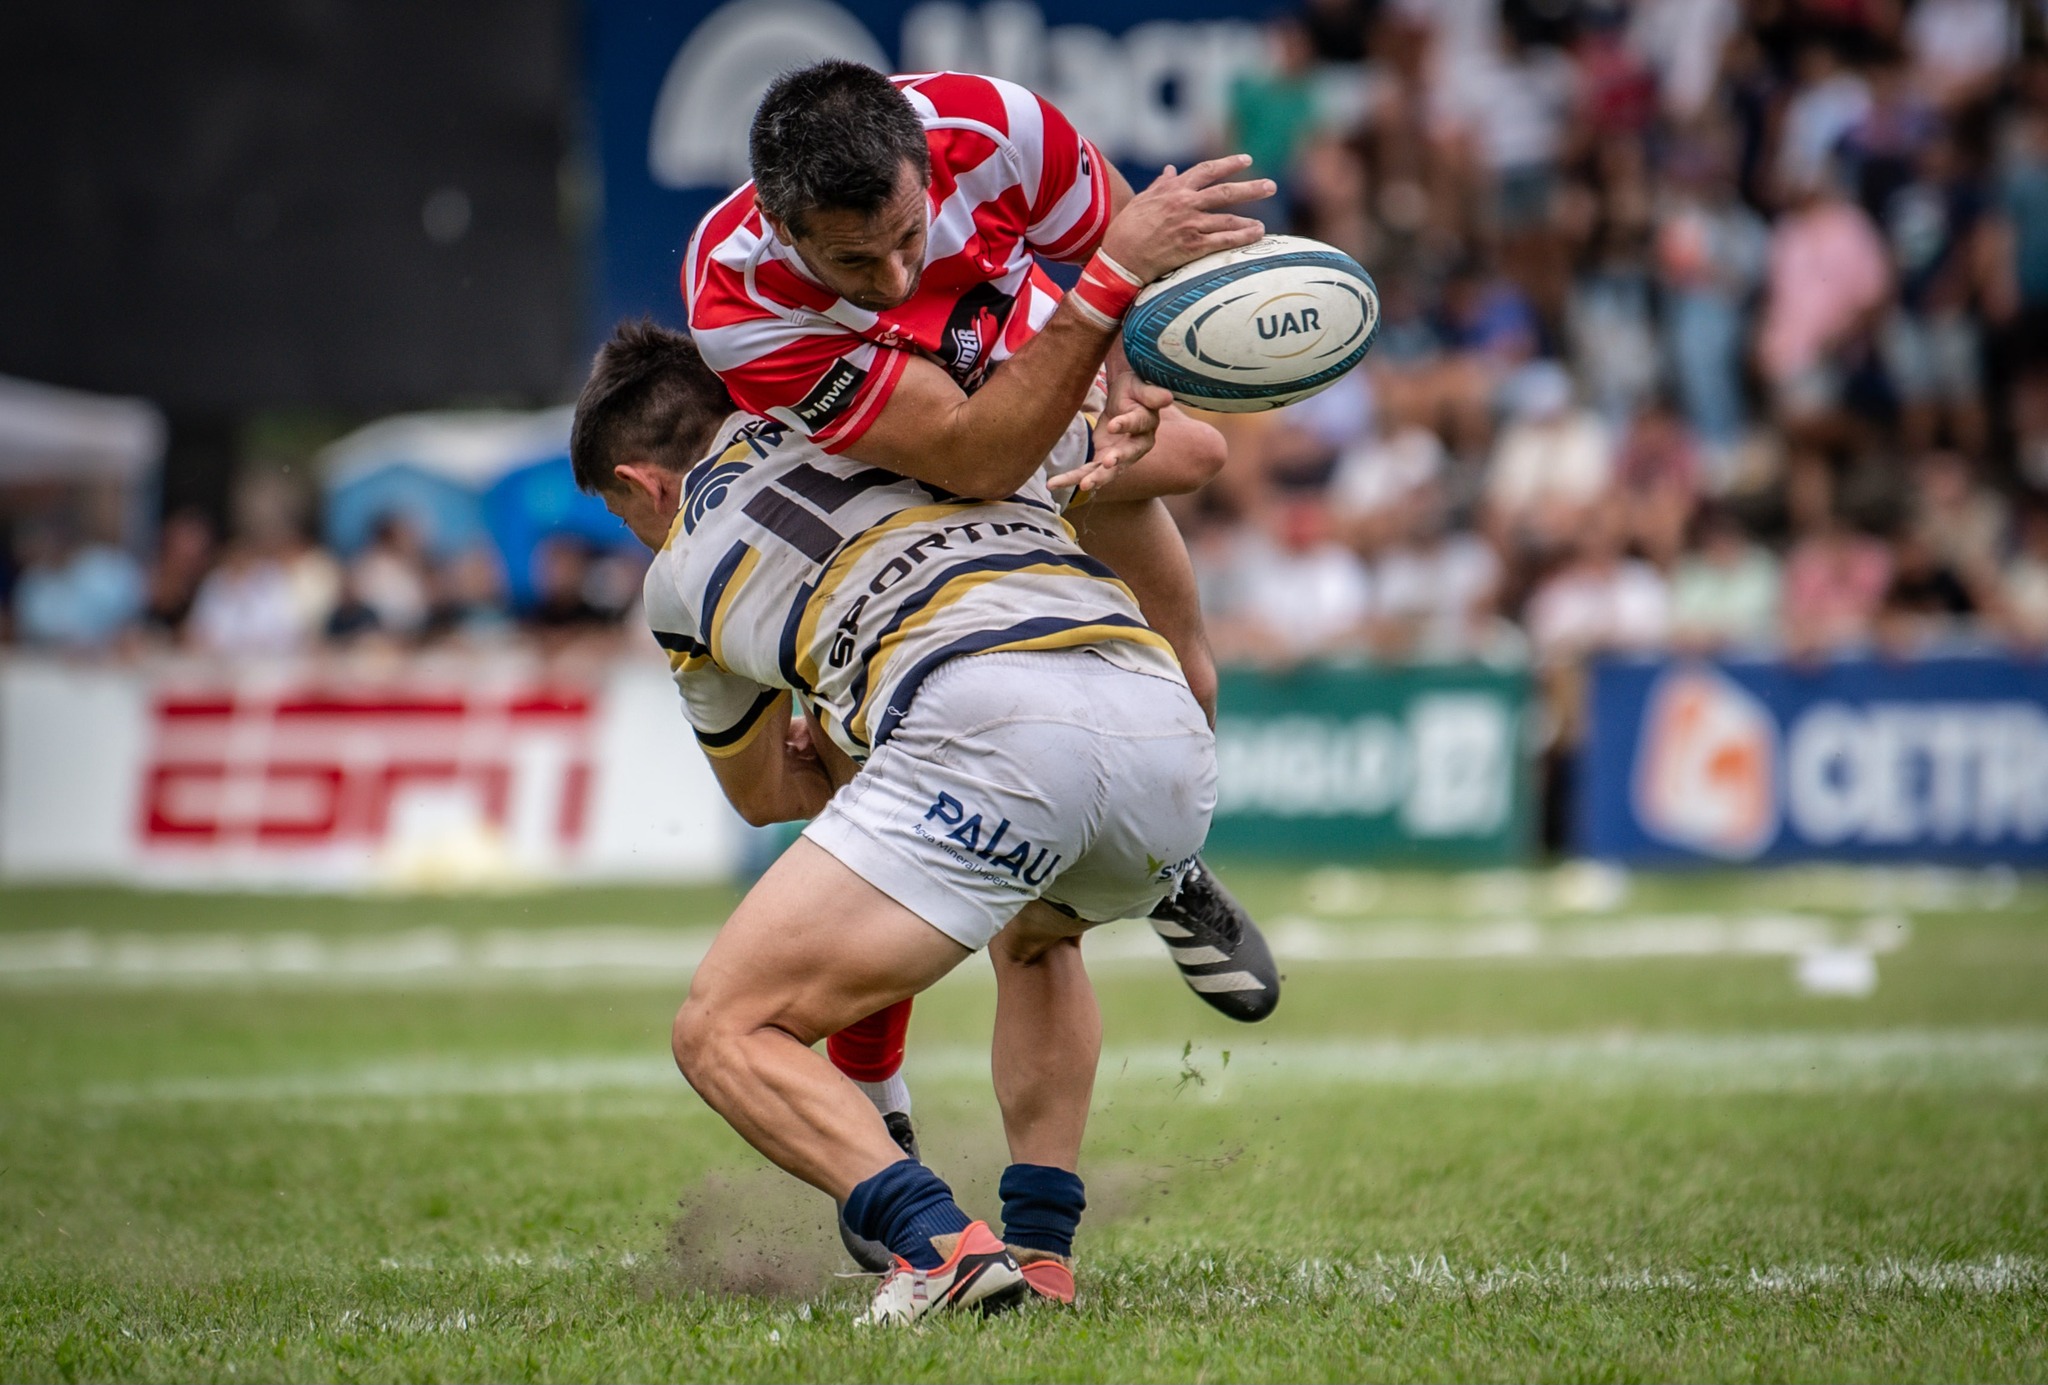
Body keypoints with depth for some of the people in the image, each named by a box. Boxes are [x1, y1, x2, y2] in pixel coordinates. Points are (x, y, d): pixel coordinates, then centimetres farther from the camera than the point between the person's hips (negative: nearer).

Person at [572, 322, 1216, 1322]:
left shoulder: (682, 577, 27)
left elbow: (764, 795, 43)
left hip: (983, 724, -5)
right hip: (1168, 726, 5)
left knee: (723, 1034, 5)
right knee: (1037, 935, 39)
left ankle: (942, 1247, -18)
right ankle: (1040, 1252, 24)